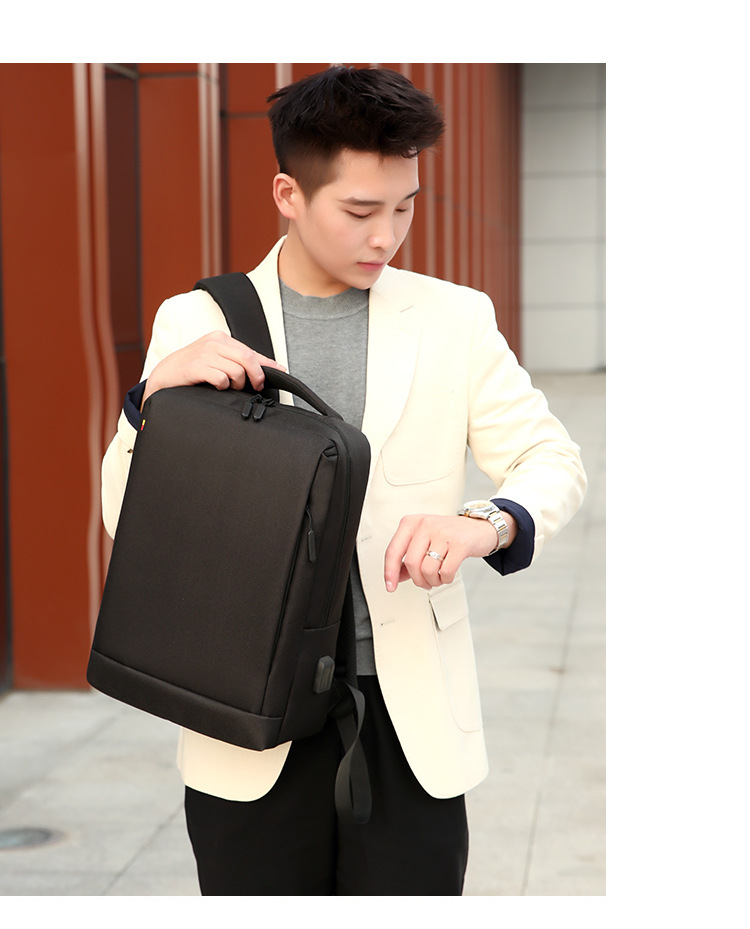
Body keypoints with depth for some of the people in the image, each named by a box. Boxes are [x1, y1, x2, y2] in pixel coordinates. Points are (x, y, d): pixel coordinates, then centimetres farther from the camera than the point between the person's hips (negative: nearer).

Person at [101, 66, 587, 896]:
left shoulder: (455, 319, 4)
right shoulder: (195, 322, 3)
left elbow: (552, 462, 0)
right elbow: (127, 517, 1)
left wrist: (485, 523, -23)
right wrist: (157, 390, -18)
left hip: (410, 721, 0)